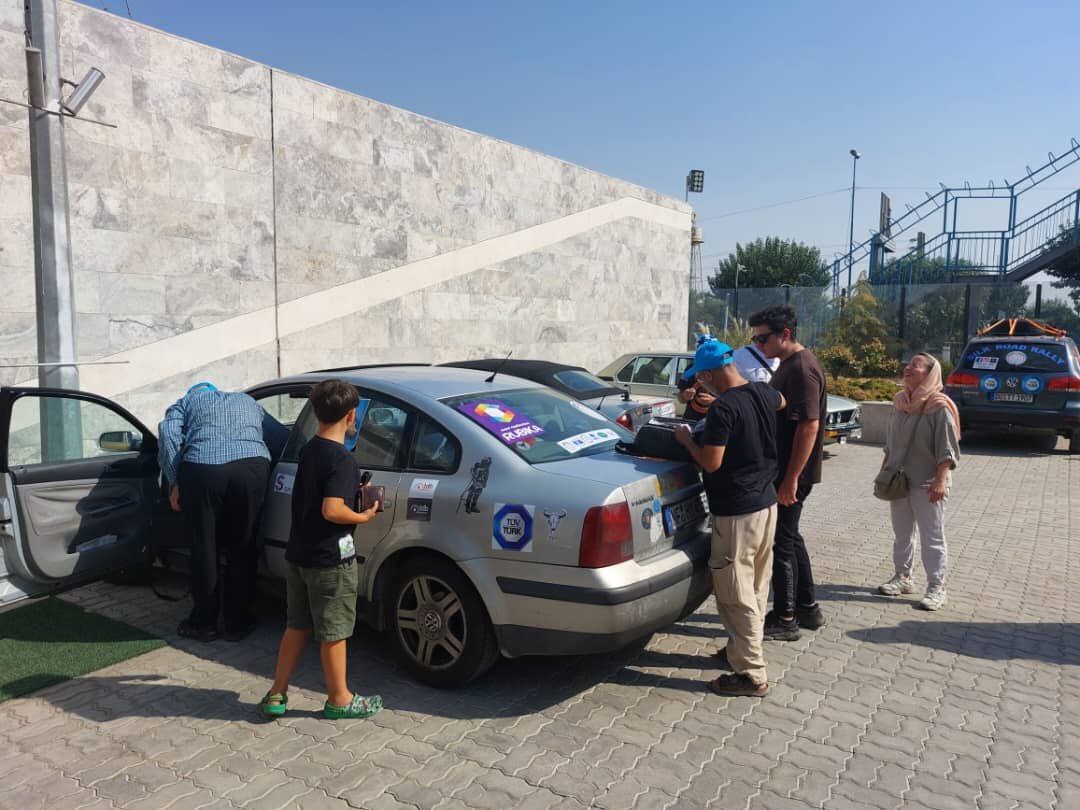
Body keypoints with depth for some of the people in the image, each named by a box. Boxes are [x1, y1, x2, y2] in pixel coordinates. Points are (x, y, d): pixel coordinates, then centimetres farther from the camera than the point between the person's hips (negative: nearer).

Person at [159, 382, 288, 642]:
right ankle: (237, 623, 23)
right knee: (242, 550, 14)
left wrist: (174, 484, 5)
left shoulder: (186, 402, 27)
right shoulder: (247, 401, 35)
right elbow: (282, 438, 25)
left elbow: (168, 433, 6)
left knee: (204, 550, 13)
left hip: (202, 468, -1)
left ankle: (204, 623, 26)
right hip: (252, 466, 2)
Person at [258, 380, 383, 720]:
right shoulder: (341, 460, -20)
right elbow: (332, 510, -28)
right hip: (330, 559, -8)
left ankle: (276, 695, 26)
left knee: (296, 625, 19)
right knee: (333, 631, 6)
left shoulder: (309, 450, 7)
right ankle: (339, 700, 20)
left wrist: (353, 491, 15)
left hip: (298, 554, 8)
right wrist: (364, 517, -13)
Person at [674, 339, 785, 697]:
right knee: (756, 587, 19)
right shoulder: (763, 393, 4)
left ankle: (751, 674, 8)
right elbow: (781, 402, 29)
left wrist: (687, 439, -4)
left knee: (736, 594, 1)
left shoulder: (723, 407, -22)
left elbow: (711, 462, -22)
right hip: (766, 504, 9)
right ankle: (743, 649, 35)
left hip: (737, 513, -9)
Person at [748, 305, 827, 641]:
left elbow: (809, 426, -24)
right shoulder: (790, 364, 12)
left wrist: (790, 479, -24)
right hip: (783, 469, 10)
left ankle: (784, 620, 12)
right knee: (789, 537, 18)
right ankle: (807, 607, 31)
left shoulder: (802, 369, -19)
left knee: (782, 541, 0)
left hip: (792, 474, -10)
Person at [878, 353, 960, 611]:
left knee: (932, 538, 2)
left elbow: (947, 450, -15)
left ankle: (936, 588, 10)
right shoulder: (899, 402, 7)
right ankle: (902, 577, 29)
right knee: (902, 534, 16)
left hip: (927, 483, -7)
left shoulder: (939, 407, -13)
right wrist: (884, 472, 15)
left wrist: (940, 481, -21)